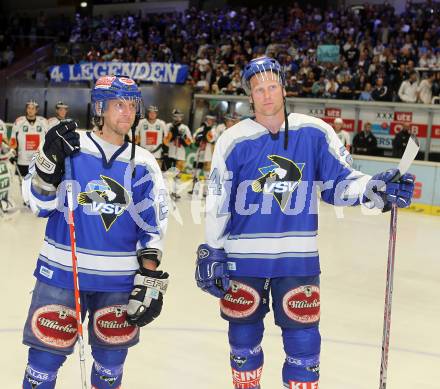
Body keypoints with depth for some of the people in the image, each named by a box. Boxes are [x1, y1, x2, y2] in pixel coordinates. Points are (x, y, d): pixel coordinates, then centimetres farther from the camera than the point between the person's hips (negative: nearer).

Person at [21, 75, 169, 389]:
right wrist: (50, 159, -16)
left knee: (111, 363, 12)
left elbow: (153, 227, 4)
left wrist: (150, 279, -3)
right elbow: (40, 204, -2)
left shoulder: (143, 164, 3)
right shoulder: (70, 146, -2)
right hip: (62, 272, -1)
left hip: (120, 281, 2)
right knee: (46, 354, 3)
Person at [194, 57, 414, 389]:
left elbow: (339, 182, 2)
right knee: (244, 336, 13)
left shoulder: (315, 132, -2)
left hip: (298, 258, 0)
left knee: (303, 341, 5)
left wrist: (374, 190, -17)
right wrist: (211, 254, 1)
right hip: (243, 258, 0)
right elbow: (217, 204, 0)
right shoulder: (234, 140, -4)